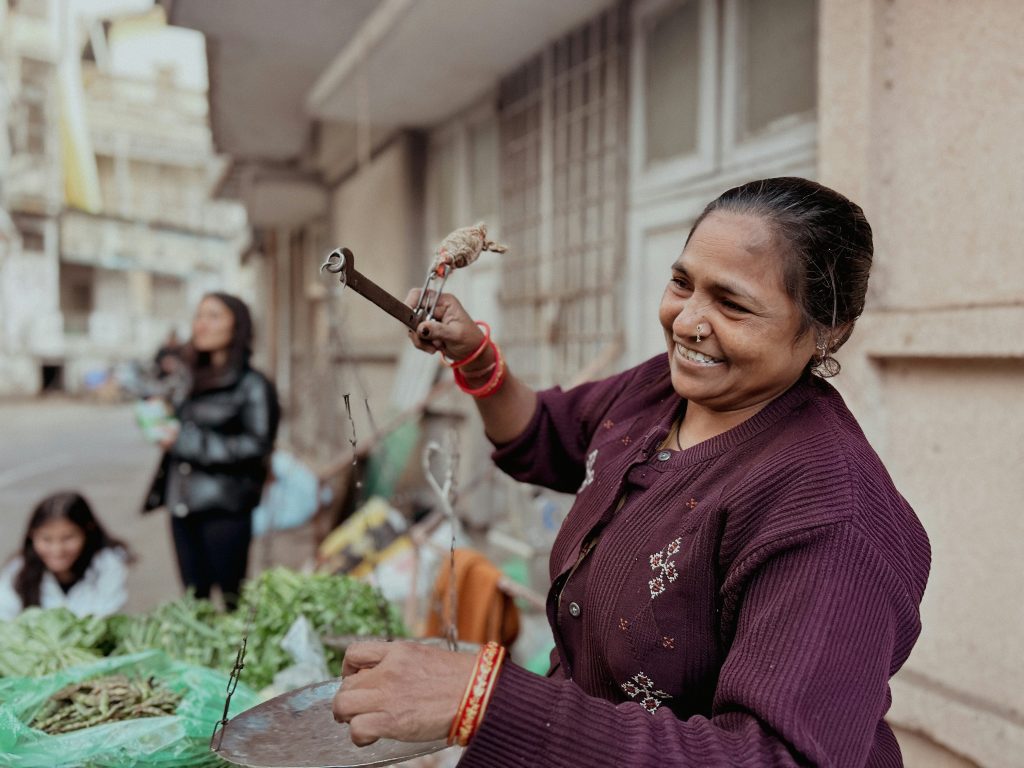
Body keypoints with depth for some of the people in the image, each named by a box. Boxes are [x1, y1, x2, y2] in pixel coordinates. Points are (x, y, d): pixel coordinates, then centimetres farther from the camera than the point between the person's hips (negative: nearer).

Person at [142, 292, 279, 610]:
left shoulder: (252, 385, -5)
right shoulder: (194, 381, 16)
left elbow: (257, 445, -15)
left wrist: (186, 440, -14)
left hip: (225, 510, -6)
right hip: (183, 506, 7)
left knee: (233, 599, -3)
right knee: (195, 599, 9)